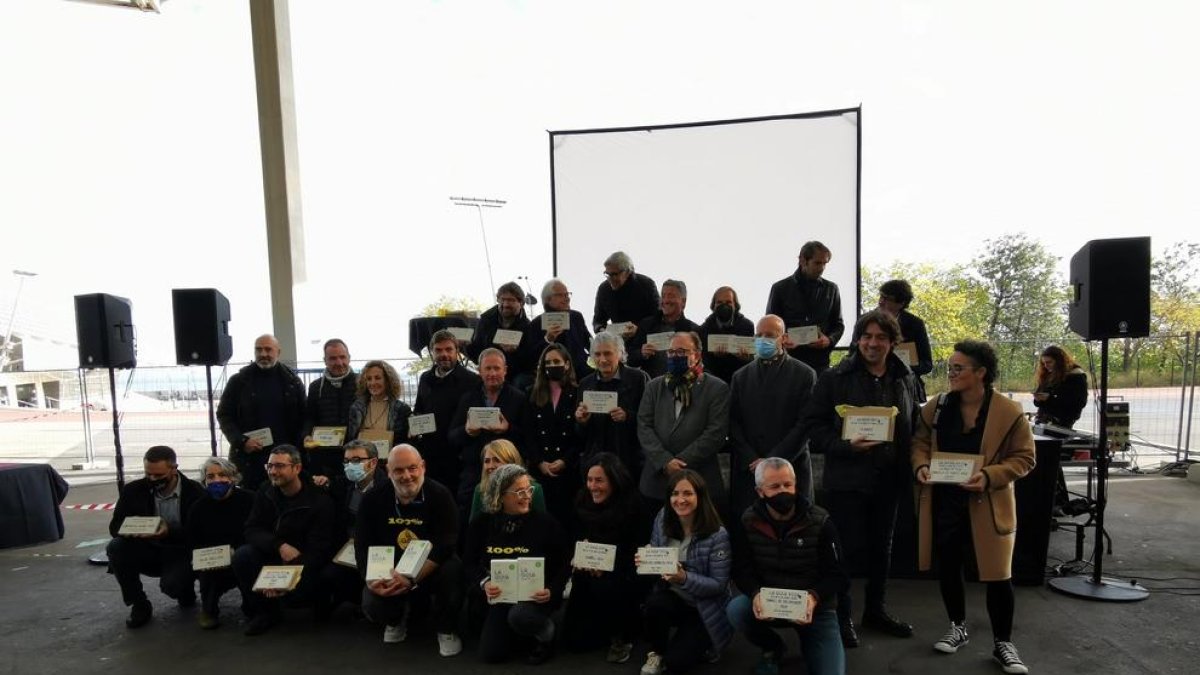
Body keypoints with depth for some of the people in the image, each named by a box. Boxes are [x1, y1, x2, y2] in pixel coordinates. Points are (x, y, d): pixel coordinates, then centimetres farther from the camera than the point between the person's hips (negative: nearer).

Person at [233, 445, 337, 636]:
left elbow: (317, 550, -20)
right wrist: (280, 546, -27)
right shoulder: (265, 493, 0)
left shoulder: (319, 501, -17)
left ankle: (318, 597, 7)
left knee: (298, 589, -33)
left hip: (304, 562, -4)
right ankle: (267, 611, -4)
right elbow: (252, 530, -7)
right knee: (242, 555, -22)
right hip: (272, 556, 5)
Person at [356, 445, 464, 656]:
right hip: (389, 571, 3)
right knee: (372, 607, -23)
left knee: (451, 568, -34)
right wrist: (371, 579, -26)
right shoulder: (373, 500, -7)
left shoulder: (440, 495, -17)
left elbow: (445, 545, -24)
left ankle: (446, 629, -4)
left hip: (431, 568, -2)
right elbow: (362, 546, -6)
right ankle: (397, 619, 19)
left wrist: (412, 579, -35)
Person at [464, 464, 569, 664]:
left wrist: (551, 591, -23)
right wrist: (484, 584, -18)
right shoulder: (481, 524, -2)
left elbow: (561, 566, -4)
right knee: (490, 654, -6)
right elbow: (470, 563, 2)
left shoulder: (546, 523, -8)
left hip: (534, 595, -3)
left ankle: (546, 632, 0)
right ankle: (516, 630, 26)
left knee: (520, 616, -35)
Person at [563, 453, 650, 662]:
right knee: (574, 639, -4)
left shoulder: (632, 506, -16)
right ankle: (610, 626, 26)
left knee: (604, 587, -37)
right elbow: (573, 539, 4)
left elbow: (638, 553, -16)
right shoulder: (582, 501, -2)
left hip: (625, 576, -4)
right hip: (590, 576, 5)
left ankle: (623, 636, -8)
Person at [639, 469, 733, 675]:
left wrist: (684, 579, -33)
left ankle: (700, 642, 21)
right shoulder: (663, 518, -9)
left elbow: (719, 585, -18)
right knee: (655, 603, -31)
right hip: (672, 596, 3)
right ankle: (656, 652, 0)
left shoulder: (717, 535, -23)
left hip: (705, 608, -3)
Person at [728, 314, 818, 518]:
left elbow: (805, 424, -4)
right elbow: (733, 424, 7)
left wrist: (772, 460, -10)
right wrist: (752, 461, -5)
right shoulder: (741, 377, 12)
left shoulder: (804, 375, 3)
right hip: (747, 471, 2)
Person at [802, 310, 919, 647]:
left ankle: (876, 609, 35)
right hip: (847, 478, -5)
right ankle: (841, 616, 18)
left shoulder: (905, 380, 6)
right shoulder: (834, 378, -8)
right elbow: (813, 425, -9)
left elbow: (914, 427, 13)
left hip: (889, 479, 5)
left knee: (882, 546, 17)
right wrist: (846, 445, -22)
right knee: (848, 547, 1)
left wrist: (908, 465, 0)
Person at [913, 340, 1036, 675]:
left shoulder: (1009, 412, -10)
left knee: (998, 574, 2)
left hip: (987, 505, -3)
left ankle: (1003, 643, 22)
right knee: (947, 568, 13)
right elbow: (920, 442, 10)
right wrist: (921, 465, -10)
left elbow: (1024, 458, -6)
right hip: (943, 502, 4)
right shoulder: (936, 407, 1)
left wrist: (989, 476, -21)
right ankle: (958, 627, 35)